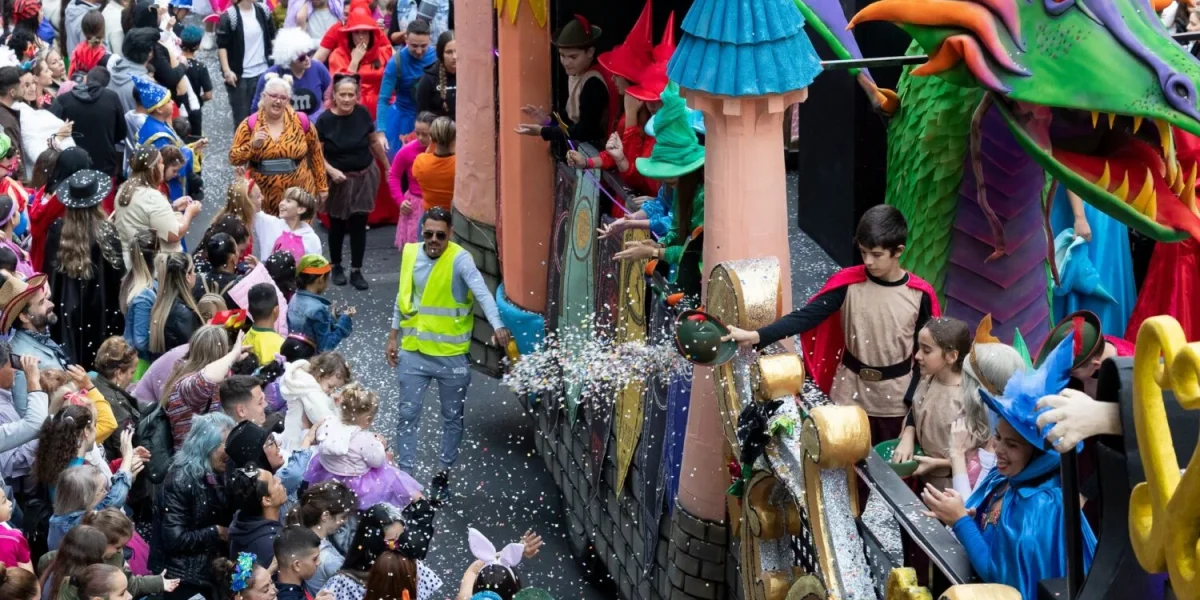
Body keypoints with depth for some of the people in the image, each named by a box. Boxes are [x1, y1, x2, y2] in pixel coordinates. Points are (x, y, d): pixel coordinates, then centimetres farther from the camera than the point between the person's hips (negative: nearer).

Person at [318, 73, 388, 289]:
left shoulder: (362, 114, -7)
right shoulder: (325, 120, -15)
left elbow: (374, 142, 7)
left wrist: (387, 166, 14)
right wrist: (331, 171, -24)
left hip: (364, 177, 2)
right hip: (338, 180, -2)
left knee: (359, 224, 6)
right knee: (337, 225, 12)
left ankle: (356, 270, 16)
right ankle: (336, 267, 30)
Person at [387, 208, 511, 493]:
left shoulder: (460, 259, -17)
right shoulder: (410, 254, -1)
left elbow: (482, 293, -31)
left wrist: (497, 326, -47)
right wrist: (393, 336, 11)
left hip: (451, 354, -3)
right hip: (414, 351, 3)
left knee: (452, 417, 11)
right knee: (408, 414, 8)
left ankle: (445, 471, 27)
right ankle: (405, 473, 19)